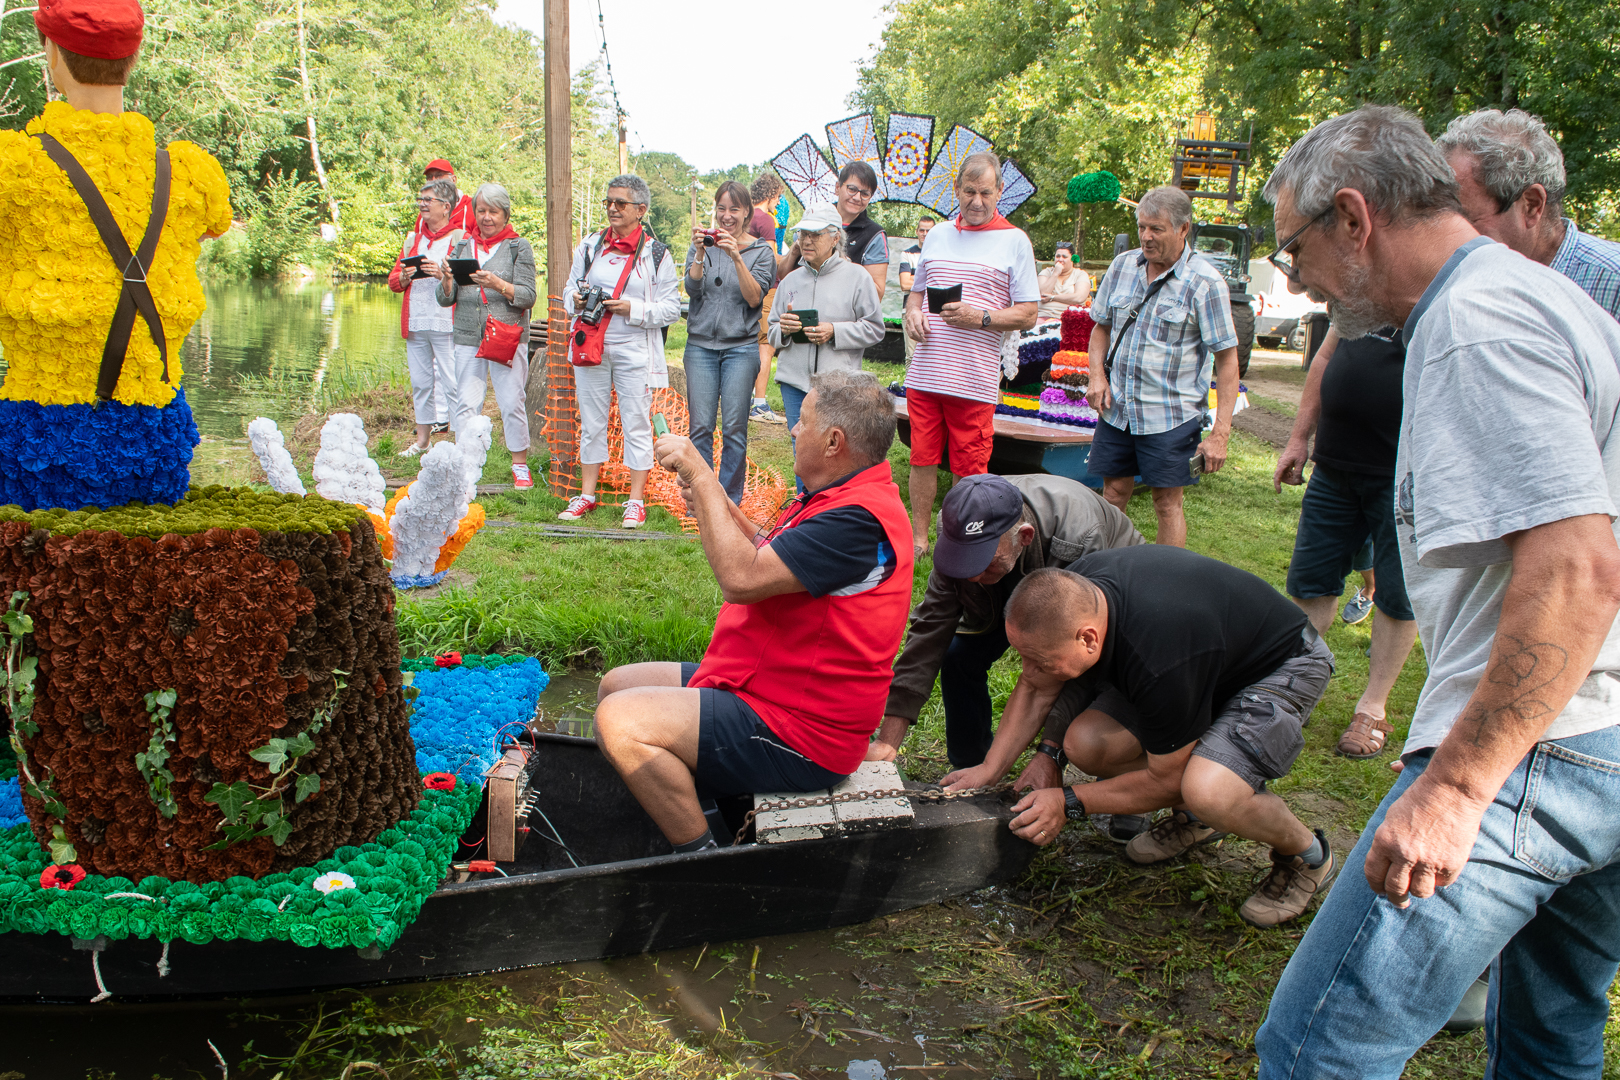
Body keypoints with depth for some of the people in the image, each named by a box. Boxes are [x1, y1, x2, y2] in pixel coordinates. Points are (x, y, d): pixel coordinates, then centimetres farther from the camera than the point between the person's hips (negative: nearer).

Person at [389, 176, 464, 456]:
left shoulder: (459, 238, 0)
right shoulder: (413, 238, 20)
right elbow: (393, 279, 20)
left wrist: (443, 273, -22)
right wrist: (404, 277, -2)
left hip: (446, 322, -6)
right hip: (415, 322, 6)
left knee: (452, 383, -9)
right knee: (420, 382, 11)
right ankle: (422, 438, 21)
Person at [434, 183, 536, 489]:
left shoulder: (519, 247, 4)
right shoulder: (462, 248, 14)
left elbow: (528, 296, -6)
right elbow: (446, 300, 11)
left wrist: (499, 285, -22)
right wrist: (446, 281, -10)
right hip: (468, 338, 3)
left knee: (512, 403, -3)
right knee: (466, 403, -1)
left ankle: (520, 465, 11)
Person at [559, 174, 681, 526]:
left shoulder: (657, 253, -2)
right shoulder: (589, 246, 9)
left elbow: (671, 308, -5)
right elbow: (571, 288, 16)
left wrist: (633, 309, -18)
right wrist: (575, 300, -7)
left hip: (634, 350, -3)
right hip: (590, 346, 4)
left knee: (637, 424, 0)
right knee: (591, 422, 10)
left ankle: (636, 500, 9)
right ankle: (586, 494, 20)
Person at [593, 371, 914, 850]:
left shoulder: (860, 518, -24)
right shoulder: (837, 498, 12)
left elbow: (743, 577, -29)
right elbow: (766, 558, 21)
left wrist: (700, 476, -21)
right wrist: (711, 501, 7)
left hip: (796, 734, -11)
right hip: (762, 687, 11)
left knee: (621, 722, -23)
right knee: (616, 686, 15)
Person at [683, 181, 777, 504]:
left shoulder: (761, 251, 5)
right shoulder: (703, 244, 10)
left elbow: (755, 298, -9)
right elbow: (692, 289, -4)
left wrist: (737, 257, -19)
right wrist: (700, 253, -18)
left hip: (741, 347, -1)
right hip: (701, 344, 2)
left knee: (734, 429, -3)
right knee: (700, 426, -2)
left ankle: (730, 500, 8)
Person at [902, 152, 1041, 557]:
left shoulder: (1014, 241, 1)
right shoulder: (938, 235, 15)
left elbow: (1027, 314, -2)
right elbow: (917, 290, 25)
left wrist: (980, 318, -17)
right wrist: (912, 313, 1)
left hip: (974, 379, -4)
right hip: (925, 372, 4)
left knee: (970, 470, 1)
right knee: (922, 459, 9)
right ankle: (917, 538, 21)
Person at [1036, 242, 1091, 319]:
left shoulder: (1081, 274, 12)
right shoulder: (1046, 272, 18)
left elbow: (1079, 298, -7)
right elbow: (1042, 294, -1)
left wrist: (1052, 297, -4)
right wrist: (1056, 273, -2)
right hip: (1044, 314, 2)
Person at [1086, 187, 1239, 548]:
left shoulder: (1205, 283, -9)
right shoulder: (1122, 265, 6)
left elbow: (1227, 360, -10)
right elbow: (1101, 326, 18)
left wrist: (1220, 433, -16)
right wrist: (1097, 375, -1)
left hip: (1171, 416, -4)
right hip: (1116, 407, 4)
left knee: (1167, 502, 1)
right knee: (1114, 492, 10)